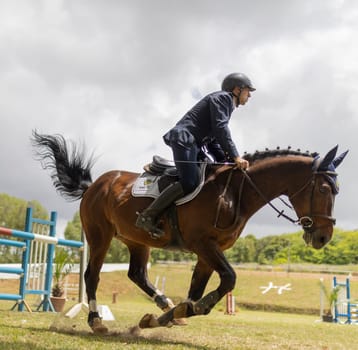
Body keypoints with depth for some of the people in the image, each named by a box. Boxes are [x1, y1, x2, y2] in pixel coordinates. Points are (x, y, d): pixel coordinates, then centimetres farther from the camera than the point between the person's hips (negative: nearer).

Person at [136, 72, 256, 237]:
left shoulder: (225, 103, 29)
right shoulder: (222, 97, 0)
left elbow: (213, 140, 26)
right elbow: (220, 128, -16)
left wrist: (227, 160, 13)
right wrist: (235, 156, -20)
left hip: (193, 145, 11)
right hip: (184, 140, -11)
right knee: (190, 183, -25)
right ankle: (147, 216, -22)